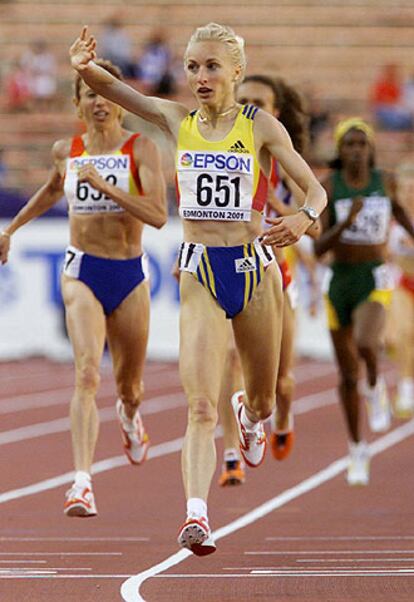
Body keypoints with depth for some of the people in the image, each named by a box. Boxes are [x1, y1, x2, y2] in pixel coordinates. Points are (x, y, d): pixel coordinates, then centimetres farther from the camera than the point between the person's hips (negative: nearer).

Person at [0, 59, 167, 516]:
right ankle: (82, 483, -30)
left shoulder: (141, 149, -7)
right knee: (86, 374, -22)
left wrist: (104, 185, -25)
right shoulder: (66, 151, 3)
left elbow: (158, 215, -19)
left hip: (129, 275, 0)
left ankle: (129, 417, 56)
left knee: (129, 387, 17)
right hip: (82, 272, 0)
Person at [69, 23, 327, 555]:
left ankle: (250, 416, 55)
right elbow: (113, 90, -8)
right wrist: (84, 68, -30)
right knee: (200, 406, -16)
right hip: (198, 272, 0)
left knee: (262, 400, 19)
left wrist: (304, 218, -27)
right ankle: (196, 515, -27)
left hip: (253, 269, 0)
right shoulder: (177, 121, 2)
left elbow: (315, 189, -4)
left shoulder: (261, 127, -3)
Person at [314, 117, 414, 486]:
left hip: (376, 281, -1)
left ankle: (376, 386, 3)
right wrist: (348, 220, -26)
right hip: (339, 283, 1)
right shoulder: (327, 188, -6)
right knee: (348, 376, 8)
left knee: (366, 346, -32)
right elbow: (319, 248, -12)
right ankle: (358, 451, 27)